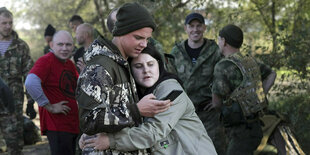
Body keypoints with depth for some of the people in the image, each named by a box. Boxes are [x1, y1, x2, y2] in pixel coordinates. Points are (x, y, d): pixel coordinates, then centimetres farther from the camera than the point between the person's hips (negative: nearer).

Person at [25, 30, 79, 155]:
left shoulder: (69, 64, 14)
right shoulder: (46, 61, -13)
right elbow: (31, 84, -30)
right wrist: (50, 107, -23)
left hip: (73, 125, 9)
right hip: (57, 126, -9)